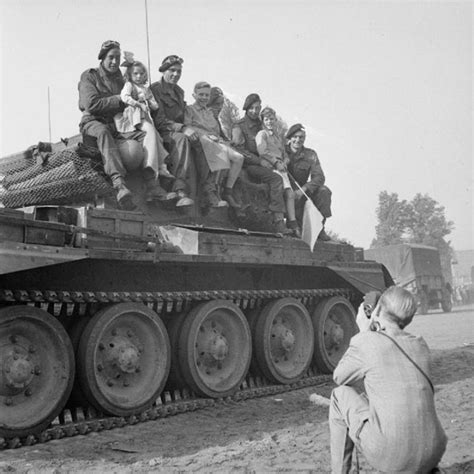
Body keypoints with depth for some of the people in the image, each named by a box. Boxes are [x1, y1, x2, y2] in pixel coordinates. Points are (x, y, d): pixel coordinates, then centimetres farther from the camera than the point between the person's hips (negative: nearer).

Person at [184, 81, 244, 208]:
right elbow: (187, 127, -4)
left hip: (216, 141, 7)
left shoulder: (210, 112, 33)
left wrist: (216, 137, 4)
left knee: (238, 158, -17)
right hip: (201, 141, -6)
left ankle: (228, 191, -15)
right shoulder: (189, 110, 12)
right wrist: (207, 135, -12)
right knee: (222, 154, -36)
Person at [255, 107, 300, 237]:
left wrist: (284, 163, 1)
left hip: (280, 168, 7)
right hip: (269, 167, -7)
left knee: (290, 193, -12)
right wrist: (276, 163, -13)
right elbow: (262, 151, -8)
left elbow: (285, 155, 25)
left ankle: (292, 223, -17)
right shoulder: (261, 134, 9)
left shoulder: (278, 138, 31)